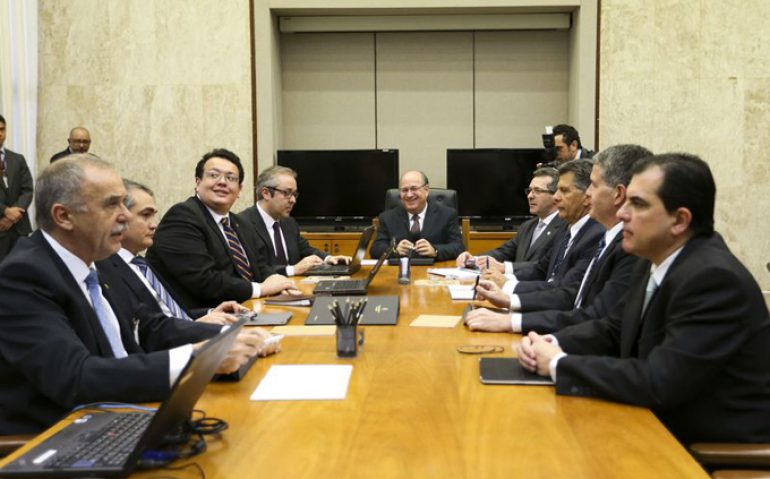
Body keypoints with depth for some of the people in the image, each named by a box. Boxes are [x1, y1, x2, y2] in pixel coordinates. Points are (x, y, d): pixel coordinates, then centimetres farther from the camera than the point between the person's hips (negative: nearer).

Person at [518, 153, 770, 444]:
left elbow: (658, 383, -29)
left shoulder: (714, 279, -25)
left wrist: (559, 365, -20)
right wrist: (553, 345, -6)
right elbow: (612, 330, 13)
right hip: (669, 428, 7)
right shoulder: (655, 263, 2)